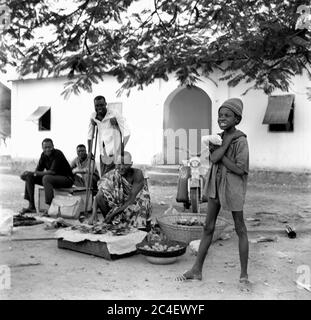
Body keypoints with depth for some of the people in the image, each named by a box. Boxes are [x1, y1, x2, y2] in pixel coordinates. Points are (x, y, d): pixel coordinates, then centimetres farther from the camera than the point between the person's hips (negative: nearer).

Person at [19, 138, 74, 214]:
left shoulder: (58, 154, -19)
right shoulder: (44, 155, 5)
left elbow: (52, 172, -26)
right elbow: (38, 170, 3)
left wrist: (35, 173, -23)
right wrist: (30, 173, -19)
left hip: (66, 179, -8)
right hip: (52, 178, 8)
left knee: (46, 178, -36)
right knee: (29, 177, 0)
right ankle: (31, 206, -1)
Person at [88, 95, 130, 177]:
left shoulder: (114, 115, -12)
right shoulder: (93, 116, 5)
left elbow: (126, 133, -14)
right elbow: (89, 135, 16)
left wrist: (121, 150, -21)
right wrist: (89, 151, 13)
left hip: (114, 153, -6)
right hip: (103, 153, 6)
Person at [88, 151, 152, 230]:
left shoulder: (137, 174, -19)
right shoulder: (113, 174, -12)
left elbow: (132, 199, -25)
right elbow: (98, 196, -15)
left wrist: (113, 213, -31)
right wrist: (94, 214, -32)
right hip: (120, 205, 4)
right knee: (100, 197, -20)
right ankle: (109, 223, -7)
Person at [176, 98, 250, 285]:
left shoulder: (241, 141, -12)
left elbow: (240, 169, -19)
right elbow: (214, 158, -10)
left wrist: (220, 154, -13)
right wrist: (227, 141, -14)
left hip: (233, 188, -6)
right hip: (216, 186, 6)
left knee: (240, 229, 6)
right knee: (208, 227, 10)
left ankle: (244, 273, 17)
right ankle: (197, 270, 18)